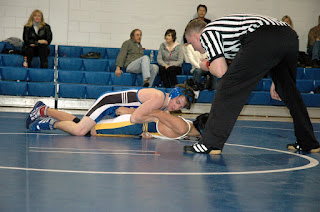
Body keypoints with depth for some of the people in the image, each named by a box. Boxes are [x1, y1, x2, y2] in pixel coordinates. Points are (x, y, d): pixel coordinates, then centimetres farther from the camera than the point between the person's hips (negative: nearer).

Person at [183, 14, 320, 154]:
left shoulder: (206, 33, 14)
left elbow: (221, 71, 0)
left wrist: (207, 65, 23)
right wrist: (275, 81, 36)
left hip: (263, 39, -9)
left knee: (228, 87, -1)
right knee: (289, 91, 24)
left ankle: (210, 144, -2)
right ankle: (309, 143, 29)